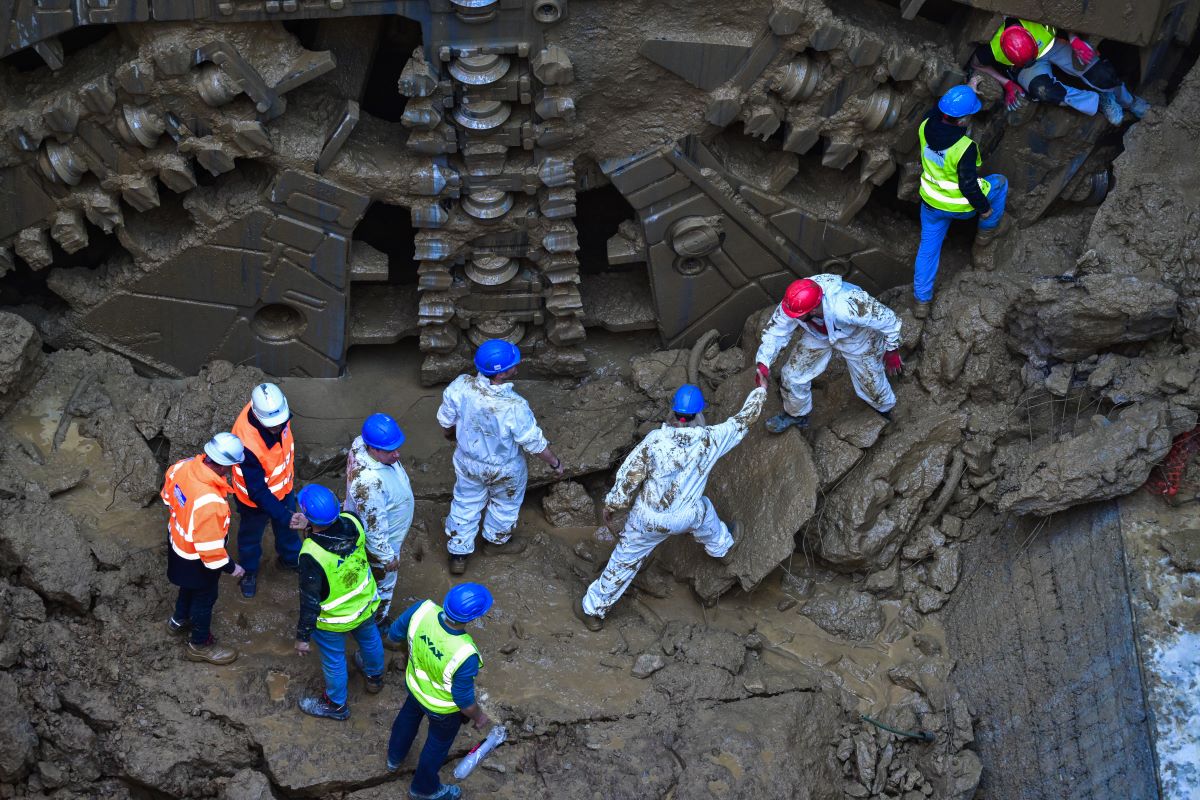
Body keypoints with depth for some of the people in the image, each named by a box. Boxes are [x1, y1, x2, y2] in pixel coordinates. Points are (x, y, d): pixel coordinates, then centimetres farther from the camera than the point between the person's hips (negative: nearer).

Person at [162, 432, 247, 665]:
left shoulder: (185, 466, -22)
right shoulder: (209, 502, -45)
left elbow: (168, 494, 1)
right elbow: (209, 546, -33)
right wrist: (230, 567, -16)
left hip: (178, 539, 7)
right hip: (196, 558, -7)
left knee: (189, 586, 35)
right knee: (204, 597, 20)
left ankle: (179, 620, 61)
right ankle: (200, 645, 44)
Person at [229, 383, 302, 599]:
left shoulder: (276, 411, -27)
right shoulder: (247, 442, -46)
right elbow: (257, 492, -36)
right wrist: (285, 516, -41)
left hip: (283, 487, 5)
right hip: (255, 499, -5)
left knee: (287, 526, 30)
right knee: (251, 535, 25)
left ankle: (290, 558, 59)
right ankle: (249, 571, 53)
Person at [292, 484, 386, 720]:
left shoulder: (312, 555, -41)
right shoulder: (352, 522, -27)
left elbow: (310, 601, -27)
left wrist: (302, 637, -14)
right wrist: (311, 524, -4)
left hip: (333, 619, -5)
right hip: (366, 602, 5)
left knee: (334, 660, 23)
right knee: (369, 637, 34)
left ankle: (336, 704, 48)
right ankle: (375, 676, 63)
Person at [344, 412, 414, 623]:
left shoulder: (361, 442, -22)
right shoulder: (368, 482, -48)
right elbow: (374, 526, -34)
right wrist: (388, 557, -19)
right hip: (378, 542, -8)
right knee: (382, 583, 21)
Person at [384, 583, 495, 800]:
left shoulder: (423, 610, -34)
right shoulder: (465, 656, -44)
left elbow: (392, 638, -13)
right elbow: (465, 701, -26)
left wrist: (392, 643, 12)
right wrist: (479, 717, -4)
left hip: (415, 685, 4)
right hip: (444, 708, -4)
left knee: (408, 716, 37)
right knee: (438, 744, 27)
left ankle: (395, 757, 66)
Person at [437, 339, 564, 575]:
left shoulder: (460, 387, -30)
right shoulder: (514, 408, -40)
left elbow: (446, 420, -9)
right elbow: (535, 443, -24)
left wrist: (450, 432, 15)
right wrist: (555, 463, -4)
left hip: (467, 461, 3)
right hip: (504, 470, -3)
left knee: (465, 504, 28)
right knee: (505, 503, 30)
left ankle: (458, 555, 44)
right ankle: (496, 542, 55)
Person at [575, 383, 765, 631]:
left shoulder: (654, 440, -26)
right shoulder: (710, 439, -21)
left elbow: (628, 476, -16)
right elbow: (743, 421, -3)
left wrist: (611, 504, 1)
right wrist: (760, 391, 14)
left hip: (648, 518, -1)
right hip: (685, 518, 1)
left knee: (624, 561, 16)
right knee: (703, 510, 36)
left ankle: (592, 610, 30)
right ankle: (723, 548, 64)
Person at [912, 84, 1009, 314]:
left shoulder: (925, 127, -17)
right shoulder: (965, 148, -34)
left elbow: (939, 110, 8)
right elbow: (968, 185, -26)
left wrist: (968, 92, 14)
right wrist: (983, 207, -9)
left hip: (931, 202, 5)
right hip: (960, 206, -5)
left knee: (928, 248, 21)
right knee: (999, 183, 22)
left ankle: (922, 301, 25)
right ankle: (985, 236, 40)